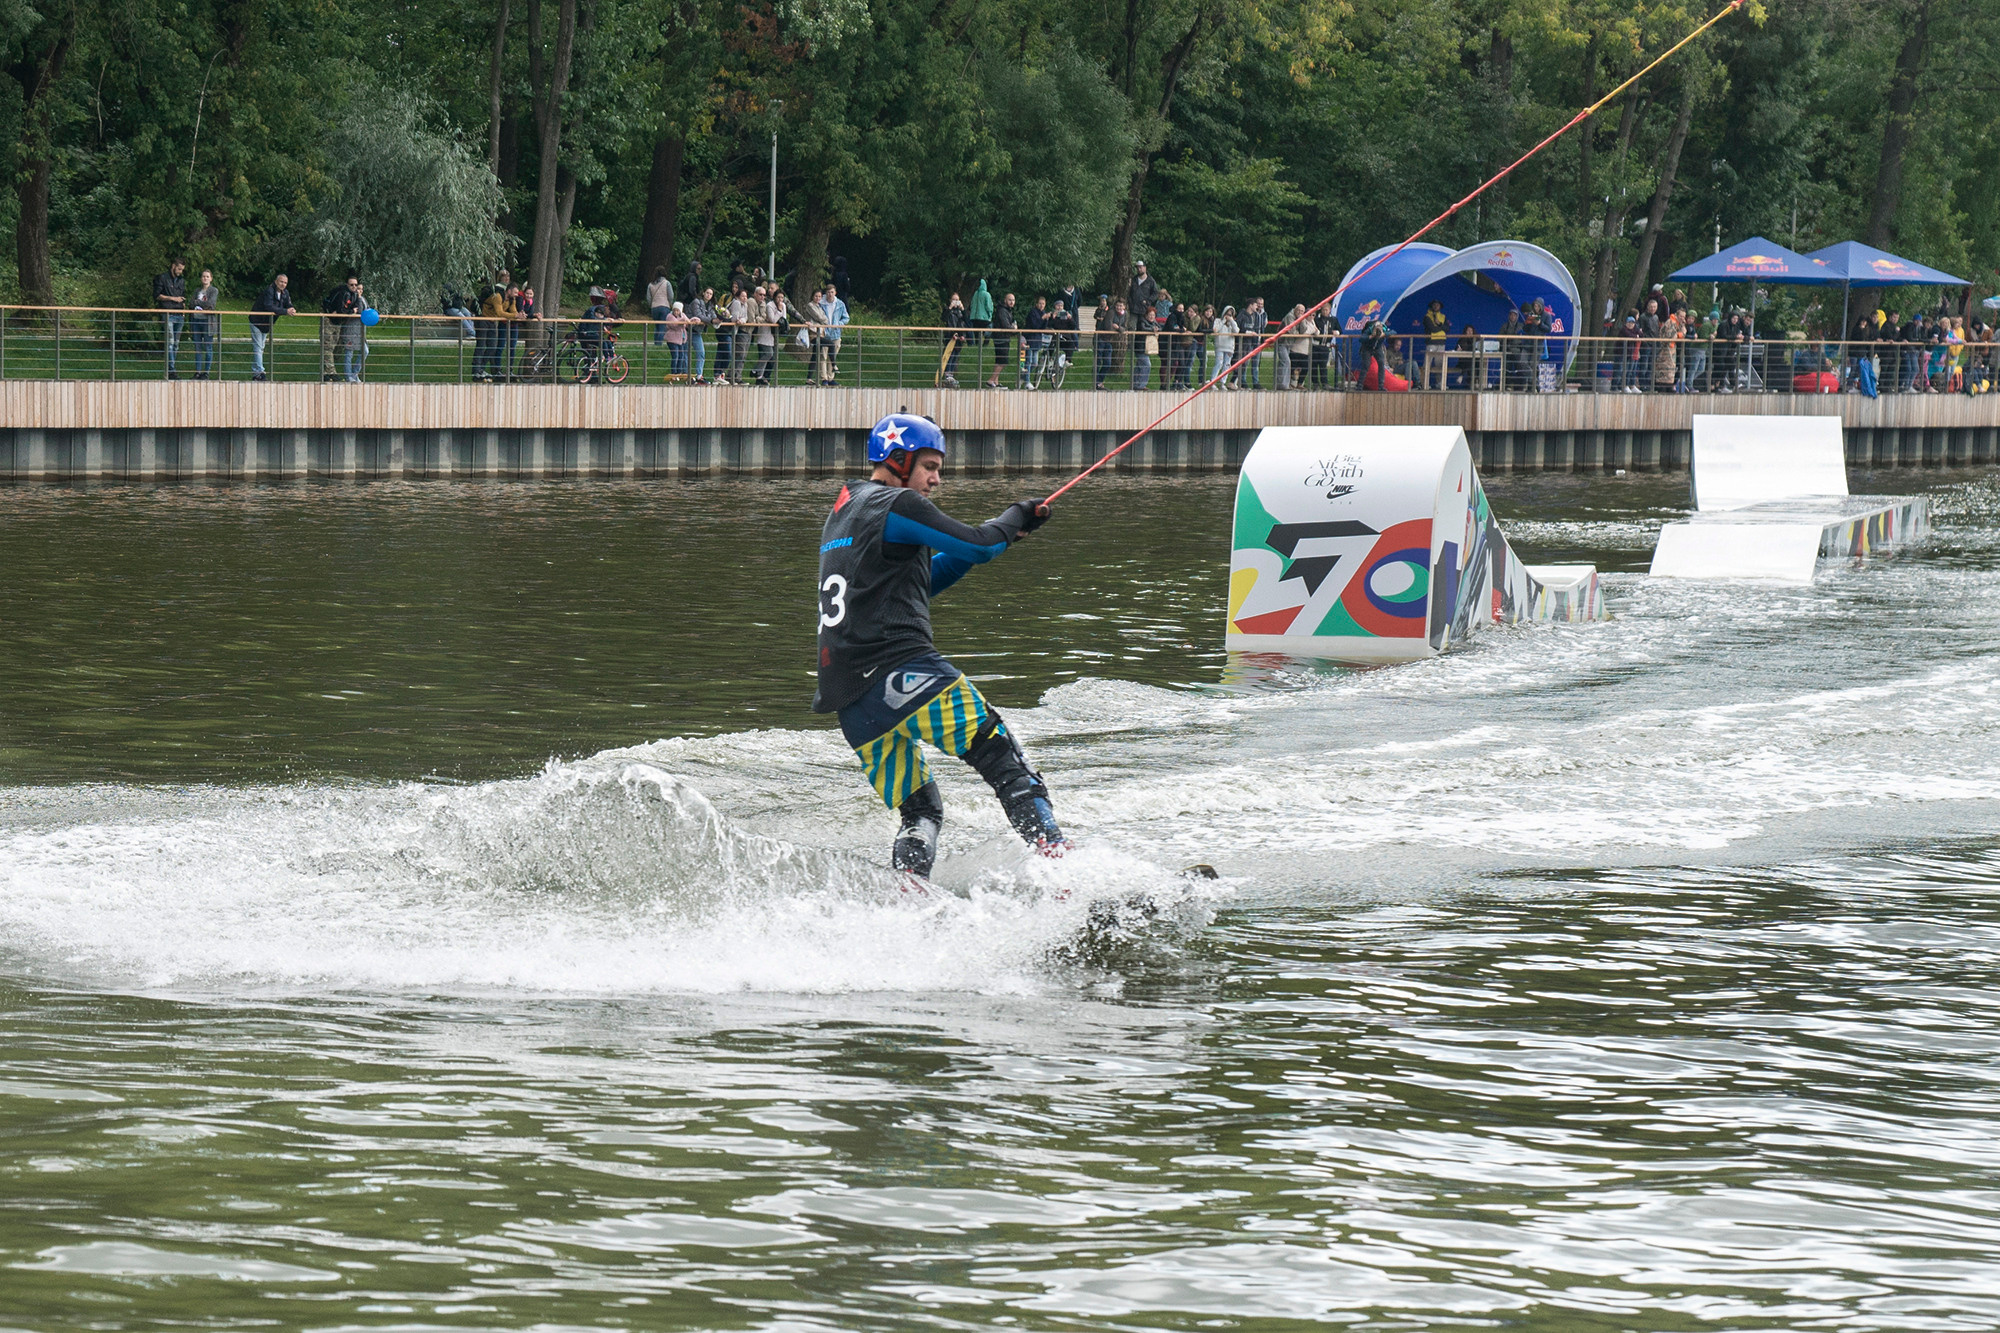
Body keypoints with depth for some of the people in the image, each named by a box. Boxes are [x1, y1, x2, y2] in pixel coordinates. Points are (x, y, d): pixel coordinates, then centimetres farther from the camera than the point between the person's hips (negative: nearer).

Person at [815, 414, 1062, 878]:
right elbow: (979, 546, -5)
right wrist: (1014, 516, 16)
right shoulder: (896, 505, -1)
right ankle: (1053, 851, -22)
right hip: (900, 669, -9)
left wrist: (997, 536, 25)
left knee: (918, 813, 13)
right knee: (1001, 757, -9)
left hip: (846, 696, 9)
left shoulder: (842, 514, 27)